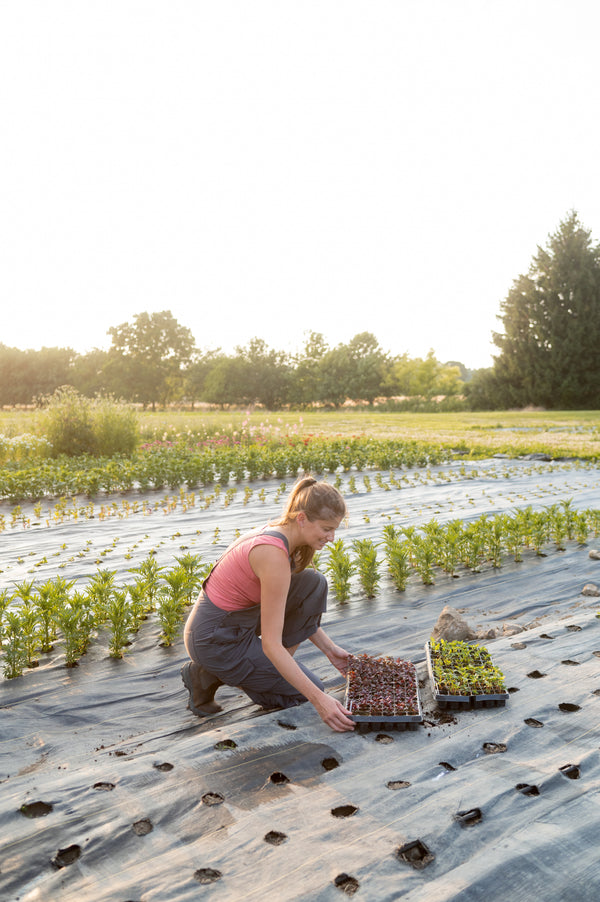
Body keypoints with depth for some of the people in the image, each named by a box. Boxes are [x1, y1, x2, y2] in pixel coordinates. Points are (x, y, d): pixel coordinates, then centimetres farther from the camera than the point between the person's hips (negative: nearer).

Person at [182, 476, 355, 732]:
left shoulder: (280, 534, -2)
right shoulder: (274, 555, -30)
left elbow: (295, 606, 12)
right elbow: (271, 644, -29)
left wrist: (329, 648, 10)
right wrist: (319, 699, -28)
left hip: (236, 618, 9)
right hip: (216, 640, -9)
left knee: (314, 584, -1)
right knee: (308, 689, 2)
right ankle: (211, 675, 3)